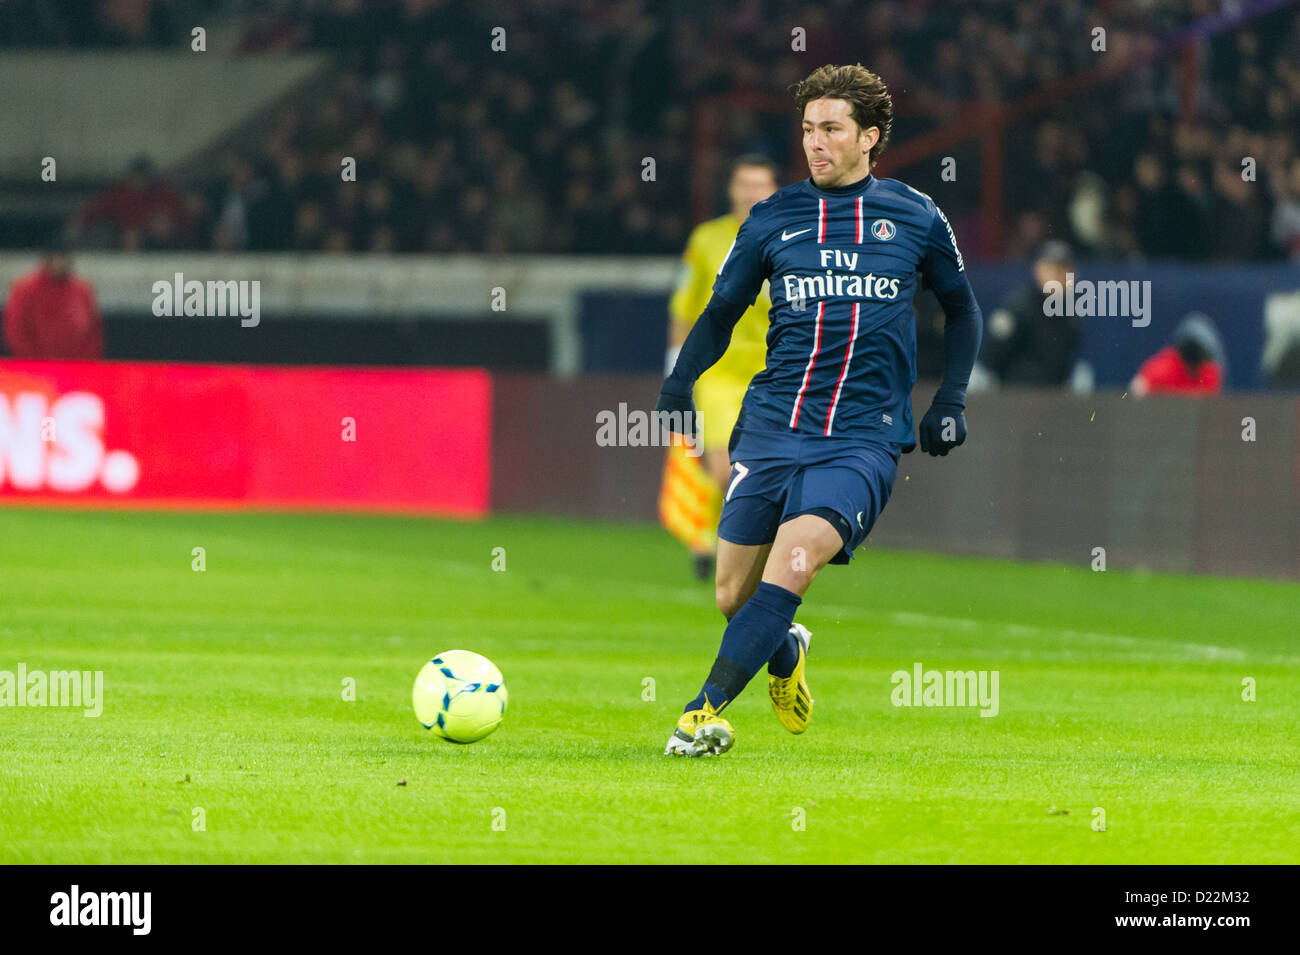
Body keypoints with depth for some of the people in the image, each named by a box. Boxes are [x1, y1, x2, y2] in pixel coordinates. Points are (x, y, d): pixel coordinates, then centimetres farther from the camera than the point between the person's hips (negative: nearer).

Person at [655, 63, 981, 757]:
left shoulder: (916, 218, 7)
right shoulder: (774, 218, 8)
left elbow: (961, 310, 22)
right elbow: (720, 314, 17)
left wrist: (951, 400, 11)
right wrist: (679, 382, 0)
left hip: (864, 435, -2)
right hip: (771, 427, 2)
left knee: (794, 560, -26)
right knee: (734, 597, 1)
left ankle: (706, 710, -25)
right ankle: (786, 655, 36)